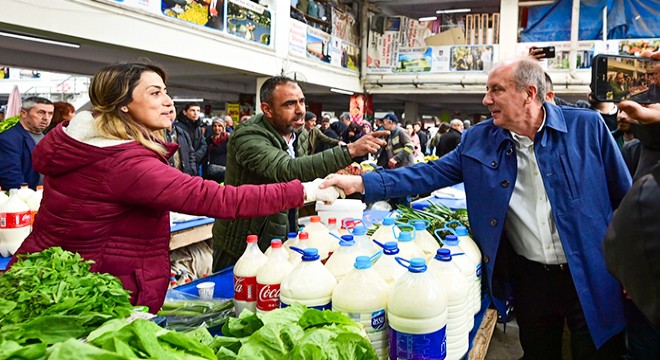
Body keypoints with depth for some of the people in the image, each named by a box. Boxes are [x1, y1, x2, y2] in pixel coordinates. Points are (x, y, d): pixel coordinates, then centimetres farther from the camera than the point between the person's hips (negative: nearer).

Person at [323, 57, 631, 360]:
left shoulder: (587, 126, -8)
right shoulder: (478, 140, -3)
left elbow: (623, 196, -1)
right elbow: (430, 174, -4)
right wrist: (362, 183, -13)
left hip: (591, 278, -2)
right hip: (528, 276, 2)